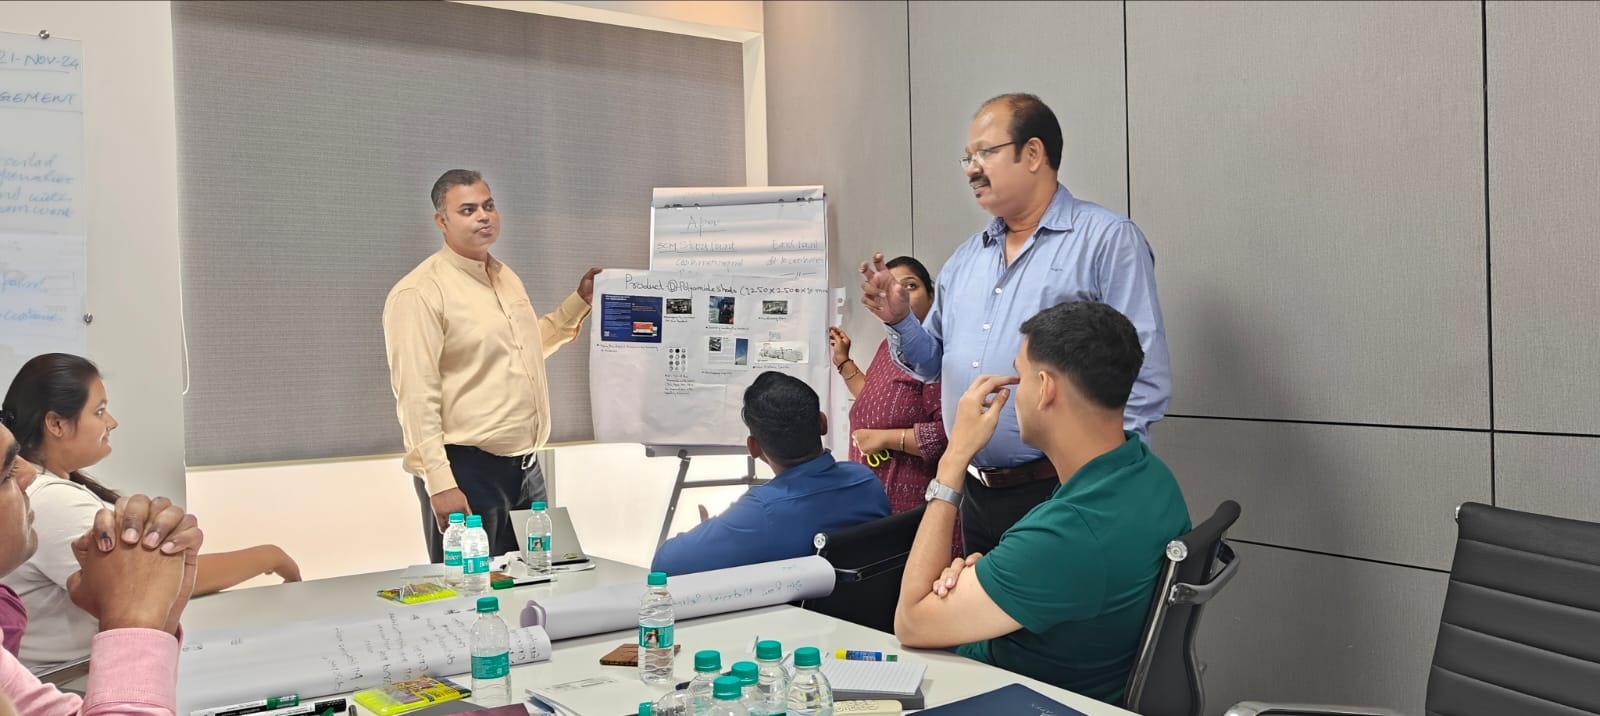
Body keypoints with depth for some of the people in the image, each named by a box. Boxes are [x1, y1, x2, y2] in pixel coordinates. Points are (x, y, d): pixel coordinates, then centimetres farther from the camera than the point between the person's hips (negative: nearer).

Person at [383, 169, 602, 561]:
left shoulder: (507, 278, 13)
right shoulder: (418, 293, -13)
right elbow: (416, 397, -19)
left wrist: (579, 302, 22)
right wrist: (439, 484, -23)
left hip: (525, 465, 8)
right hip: (466, 470, -8)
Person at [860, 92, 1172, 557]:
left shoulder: (1108, 239, -7)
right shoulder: (966, 257, 14)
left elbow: (1144, 377, -13)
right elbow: (935, 363, 18)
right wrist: (900, 320, -1)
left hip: (1061, 497, -6)